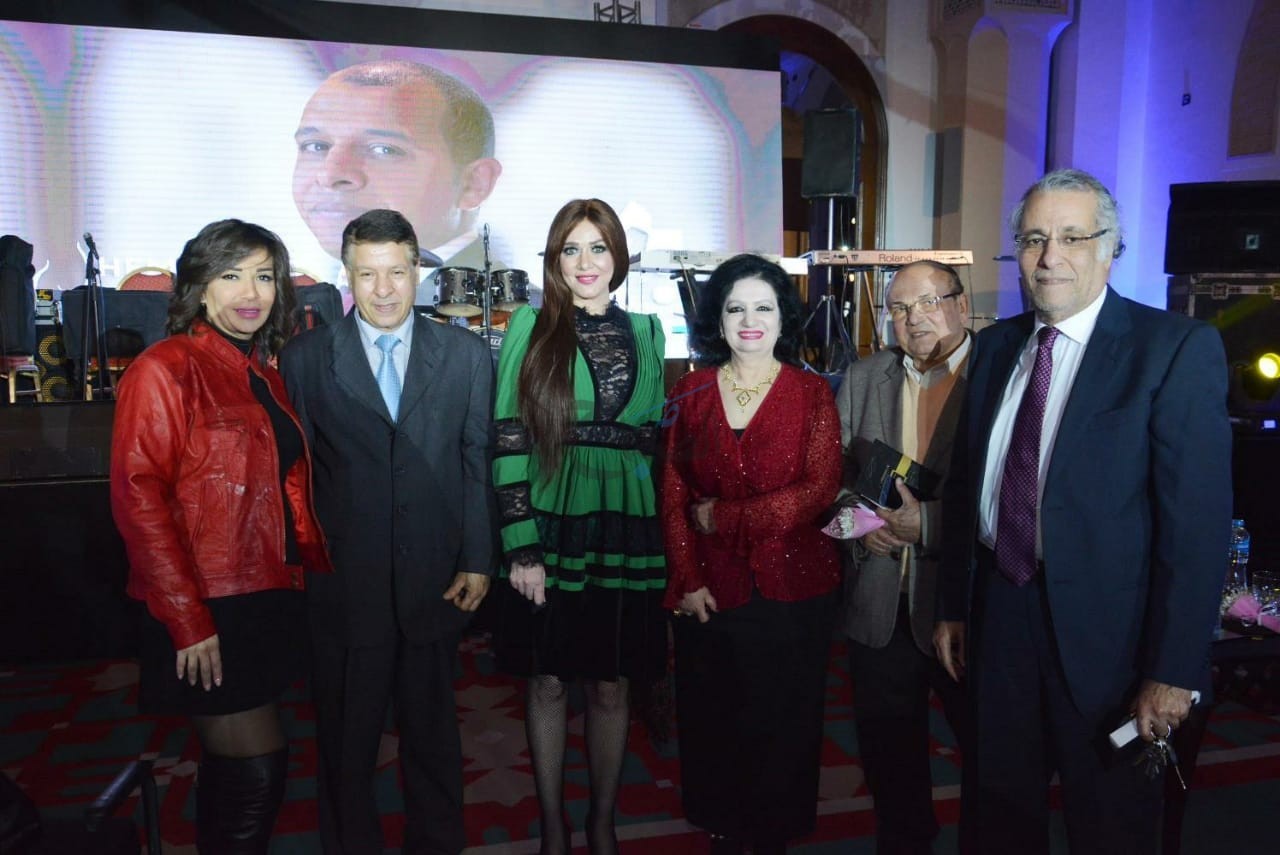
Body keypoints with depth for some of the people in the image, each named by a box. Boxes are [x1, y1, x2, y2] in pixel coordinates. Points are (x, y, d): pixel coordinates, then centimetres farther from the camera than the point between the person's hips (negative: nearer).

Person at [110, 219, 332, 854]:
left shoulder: (263, 374, 14)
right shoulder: (164, 369, -10)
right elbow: (137, 499, -15)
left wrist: (314, 566, 6)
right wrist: (187, 620, -19)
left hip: (270, 601, 8)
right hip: (207, 614, -7)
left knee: (233, 772, 17)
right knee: (255, 771, -5)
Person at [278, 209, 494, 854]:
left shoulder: (466, 354, 2)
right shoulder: (305, 357, 0)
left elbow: (478, 463, 1)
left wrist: (477, 560, -4)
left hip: (436, 582, 1)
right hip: (344, 584, -1)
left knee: (432, 732, 18)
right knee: (346, 742, 15)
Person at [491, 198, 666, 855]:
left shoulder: (645, 330, 9)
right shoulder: (530, 326, 0)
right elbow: (508, 438, -5)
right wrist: (520, 544, -11)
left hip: (624, 526, 2)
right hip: (549, 527, -2)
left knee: (612, 684, 10)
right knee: (548, 681, 10)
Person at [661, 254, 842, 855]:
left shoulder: (811, 393, -3)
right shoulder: (691, 392, 3)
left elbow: (819, 490, -13)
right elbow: (673, 495, 1)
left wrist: (725, 518, -14)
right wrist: (686, 580, -7)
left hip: (792, 587, -1)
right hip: (709, 590, 2)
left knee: (782, 723, 12)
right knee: (711, 722, 14)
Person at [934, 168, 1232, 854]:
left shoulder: (1176, 349, -12)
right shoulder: (996, 346, 5)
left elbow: (1196, 519, -15)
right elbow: (964, 485, 8)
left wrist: (1175, 670, -17)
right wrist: (954, 607, 8)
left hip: (1106, 633, -4)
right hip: (999, 613, 5)